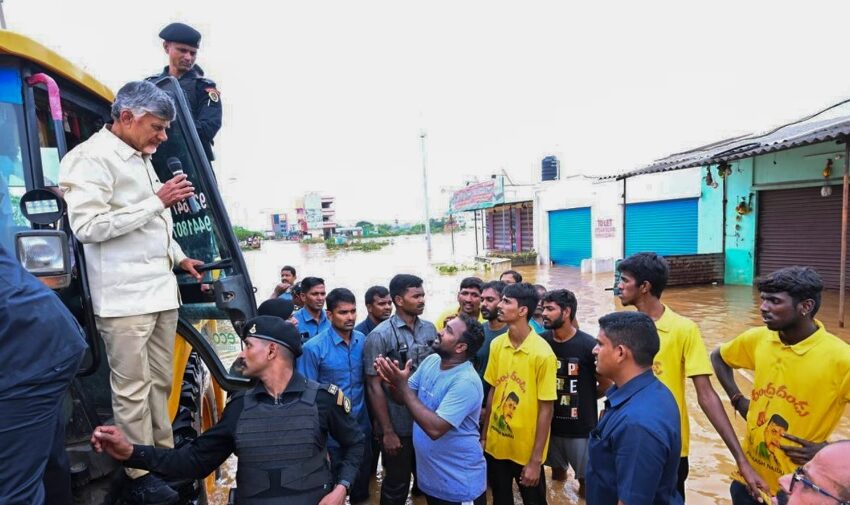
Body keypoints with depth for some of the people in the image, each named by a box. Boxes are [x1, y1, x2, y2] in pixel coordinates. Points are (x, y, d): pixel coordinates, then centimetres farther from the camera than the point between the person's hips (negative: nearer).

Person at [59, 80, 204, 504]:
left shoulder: (142, 159, 17)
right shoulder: (91, 158, -7)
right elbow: (87, 226, -17)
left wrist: (178, 257, 17)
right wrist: (157, 201, -16)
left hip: (161, 291, 8)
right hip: (124, 297, -8)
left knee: (160, 382, 13)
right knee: (132, 389, 0)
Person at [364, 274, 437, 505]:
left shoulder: (430, 329, -1)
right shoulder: (380, 335, -15)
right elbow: (374, 386, -13)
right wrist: (387, 431, -13)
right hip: (399, 426, -4)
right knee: (396, 486, 14)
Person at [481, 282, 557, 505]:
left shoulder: (542, 353, -20)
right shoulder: (497, 344, -4)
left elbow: (546, 409, -15)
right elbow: (493, 390, 5)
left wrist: (536, 460, -12)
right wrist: (484, 435, 8)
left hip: (526, 450, -4)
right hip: (496, 444, 5)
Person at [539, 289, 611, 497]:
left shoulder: (588, 345, -18)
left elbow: (606, 385, -6)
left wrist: (583, 399, 4)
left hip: (582, 426, -3)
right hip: (549, 423, 4)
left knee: (586, 477, 13)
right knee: (556, 469, 23)